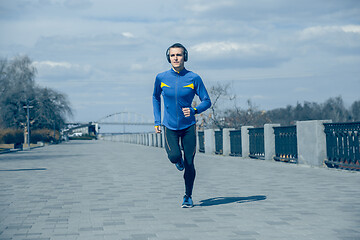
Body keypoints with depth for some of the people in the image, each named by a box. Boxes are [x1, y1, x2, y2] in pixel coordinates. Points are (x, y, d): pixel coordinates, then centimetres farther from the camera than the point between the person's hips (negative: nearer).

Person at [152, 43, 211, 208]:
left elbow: (207, 101, -2)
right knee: (174, 156, -22)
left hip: (188, 126, 0)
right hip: (169, 127, 1)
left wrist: (194, 110, -22)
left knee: (189, 164, -1)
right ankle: (178, 160, 17)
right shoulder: (161, 78, -3)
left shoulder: (194, 78, -7)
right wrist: (157, 121, 10)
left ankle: (188, 197, 19)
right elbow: (156, 97, 15)